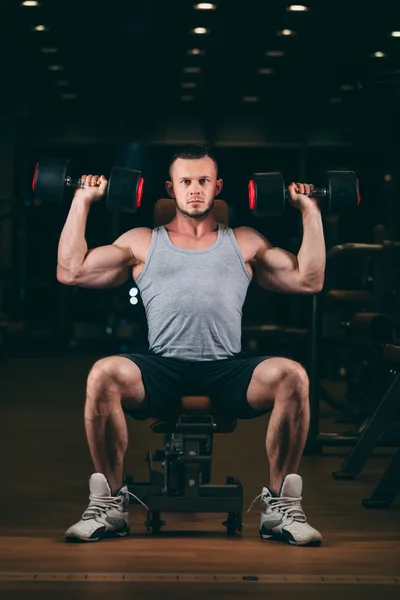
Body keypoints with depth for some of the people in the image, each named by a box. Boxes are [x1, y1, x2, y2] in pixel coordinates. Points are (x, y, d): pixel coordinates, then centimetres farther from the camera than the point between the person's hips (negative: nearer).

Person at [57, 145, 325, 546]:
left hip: (227, 370, 0)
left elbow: (309, 280, 15)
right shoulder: (143, 242, 23)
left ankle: (280, 505, -17)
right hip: (163, 371, 0)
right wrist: (83, 200, 17)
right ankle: (109, 503, -16)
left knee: (291, 376, -32)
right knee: (104, 374, -34)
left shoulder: (245, 243, 25)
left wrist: (309, 209, 16)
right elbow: (71, 271, 14)